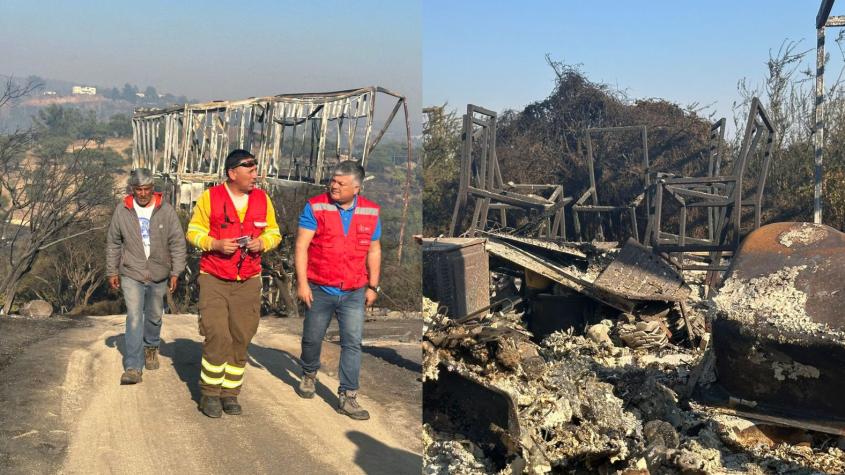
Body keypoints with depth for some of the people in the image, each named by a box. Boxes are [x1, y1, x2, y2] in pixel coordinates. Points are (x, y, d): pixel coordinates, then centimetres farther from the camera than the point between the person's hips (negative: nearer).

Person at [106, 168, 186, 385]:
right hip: (131, 274, -1)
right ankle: (133, 368, -9)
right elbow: (113, 243, 7)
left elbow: (177, 243, -1)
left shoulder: (166, 211, -4)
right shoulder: (122, 210, -2)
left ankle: (151, 348, 43)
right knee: (134, 318, -10)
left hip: (158, 275, 1)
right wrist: (112, 271, 7)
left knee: (154, 316, 16)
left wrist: (176, 272, -4)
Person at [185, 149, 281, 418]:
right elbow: (193, 231, 2)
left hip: (248, 282, 3)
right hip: (214, 281, -3)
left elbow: (274, 232, 14)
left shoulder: (263, 199, 6)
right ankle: (210, 393, 7)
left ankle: (230, 393, 18)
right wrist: (215, 244, -16)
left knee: (241, 340, 4)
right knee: (217, 337, -10)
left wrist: (262, 243, -8)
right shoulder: (210, 197, -4)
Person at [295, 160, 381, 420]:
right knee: (312, 338, 13)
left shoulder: (370, 211, 2)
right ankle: (309, 374, 42)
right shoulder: (315, 207, -7)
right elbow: (301, 246, -8)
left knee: (352, 343, -3)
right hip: (320, 290, -1)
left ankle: (347, 397, 3)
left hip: (354, 293, 1)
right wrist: (302, 282, -13)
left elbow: (373, 250, 11)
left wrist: (373, 286, 9)